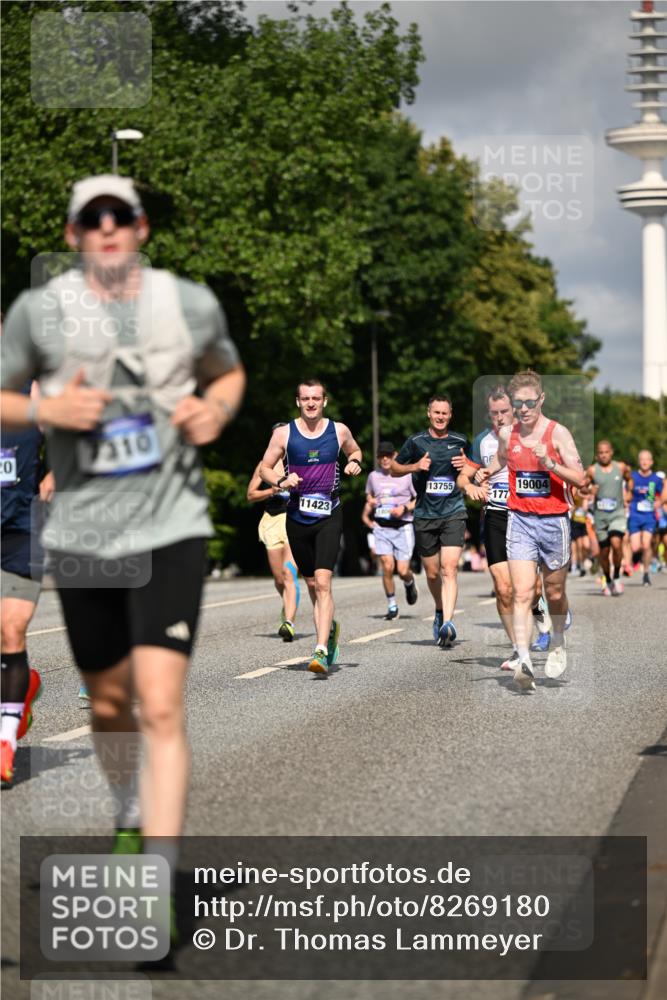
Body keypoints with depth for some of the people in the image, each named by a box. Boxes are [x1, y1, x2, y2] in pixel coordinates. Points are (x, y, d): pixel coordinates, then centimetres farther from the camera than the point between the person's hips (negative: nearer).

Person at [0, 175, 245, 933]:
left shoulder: (191, 303, 2)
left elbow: (229, 372, 20)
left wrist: (217, 409, -2)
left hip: (170, 531, -1)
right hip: (81, 536, 2)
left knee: (161, 706, -14)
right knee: (109, 703, 15)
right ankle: (130, 814, 45)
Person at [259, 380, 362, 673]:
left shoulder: (339, 431, 2)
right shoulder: (284, 433, 0)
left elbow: (354, 450, 22)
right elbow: (264, 467, 7)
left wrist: (355, 462, -1)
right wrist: (281, 481, -14)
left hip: (329, 516, -2)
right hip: (297, 516, 2)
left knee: (323, 582, -17)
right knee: (311, 584, 11)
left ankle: (321, 652, -22)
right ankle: (329, 628, 41)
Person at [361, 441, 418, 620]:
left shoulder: (407, 474, 0)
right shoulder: (373, 476, 10)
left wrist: (405, 508, -12)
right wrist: (366, 515, 15)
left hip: (403, 527, -2)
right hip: (381, 527, 2)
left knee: (402, 570, -7)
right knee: (387, 566, -12)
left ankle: (409, 583, 31)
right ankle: (392, 606, 2)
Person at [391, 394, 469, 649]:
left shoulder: (460, 441, 6)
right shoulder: (416, 441, 3)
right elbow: (394, 468, 12)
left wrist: (467, 464, -2)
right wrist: (415, 467, -7)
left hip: (453, 512, -1)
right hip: (425, 514, 1)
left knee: (449, 568, -17)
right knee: (432, 573, 9)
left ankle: (448, 623, -26)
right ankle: (440, 611, 38)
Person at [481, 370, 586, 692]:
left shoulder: (557, 433, -7)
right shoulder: (506, 434, 4)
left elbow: (580, 479, -11)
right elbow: (499, 460, 25)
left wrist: (549, 463, -24)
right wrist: (484, 473, 4)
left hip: (553, 521, -1)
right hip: (520, 520, 2)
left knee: (554, 591, 14)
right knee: (522, 593, -13)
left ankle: (557, 643, 41)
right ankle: (524, 661, -22)